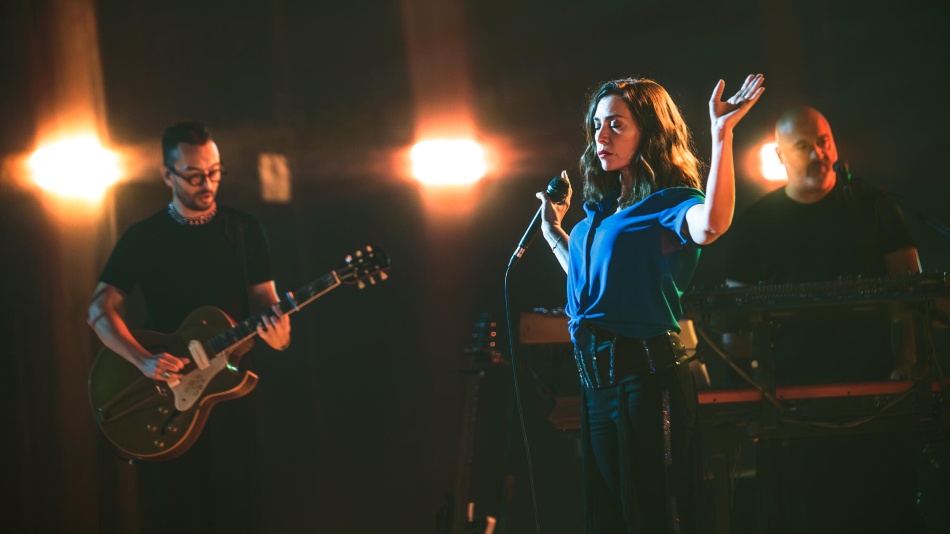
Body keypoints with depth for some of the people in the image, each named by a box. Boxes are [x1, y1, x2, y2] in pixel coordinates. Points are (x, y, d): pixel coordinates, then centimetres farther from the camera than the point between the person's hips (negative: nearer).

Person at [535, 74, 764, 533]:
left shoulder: (668, 203, -9)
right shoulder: (600, 210, 16)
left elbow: (711, 226, -35)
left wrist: (722, 134, -38)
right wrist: (553, 231, 30)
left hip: (645, 377, -9)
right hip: (596, 378, 9)